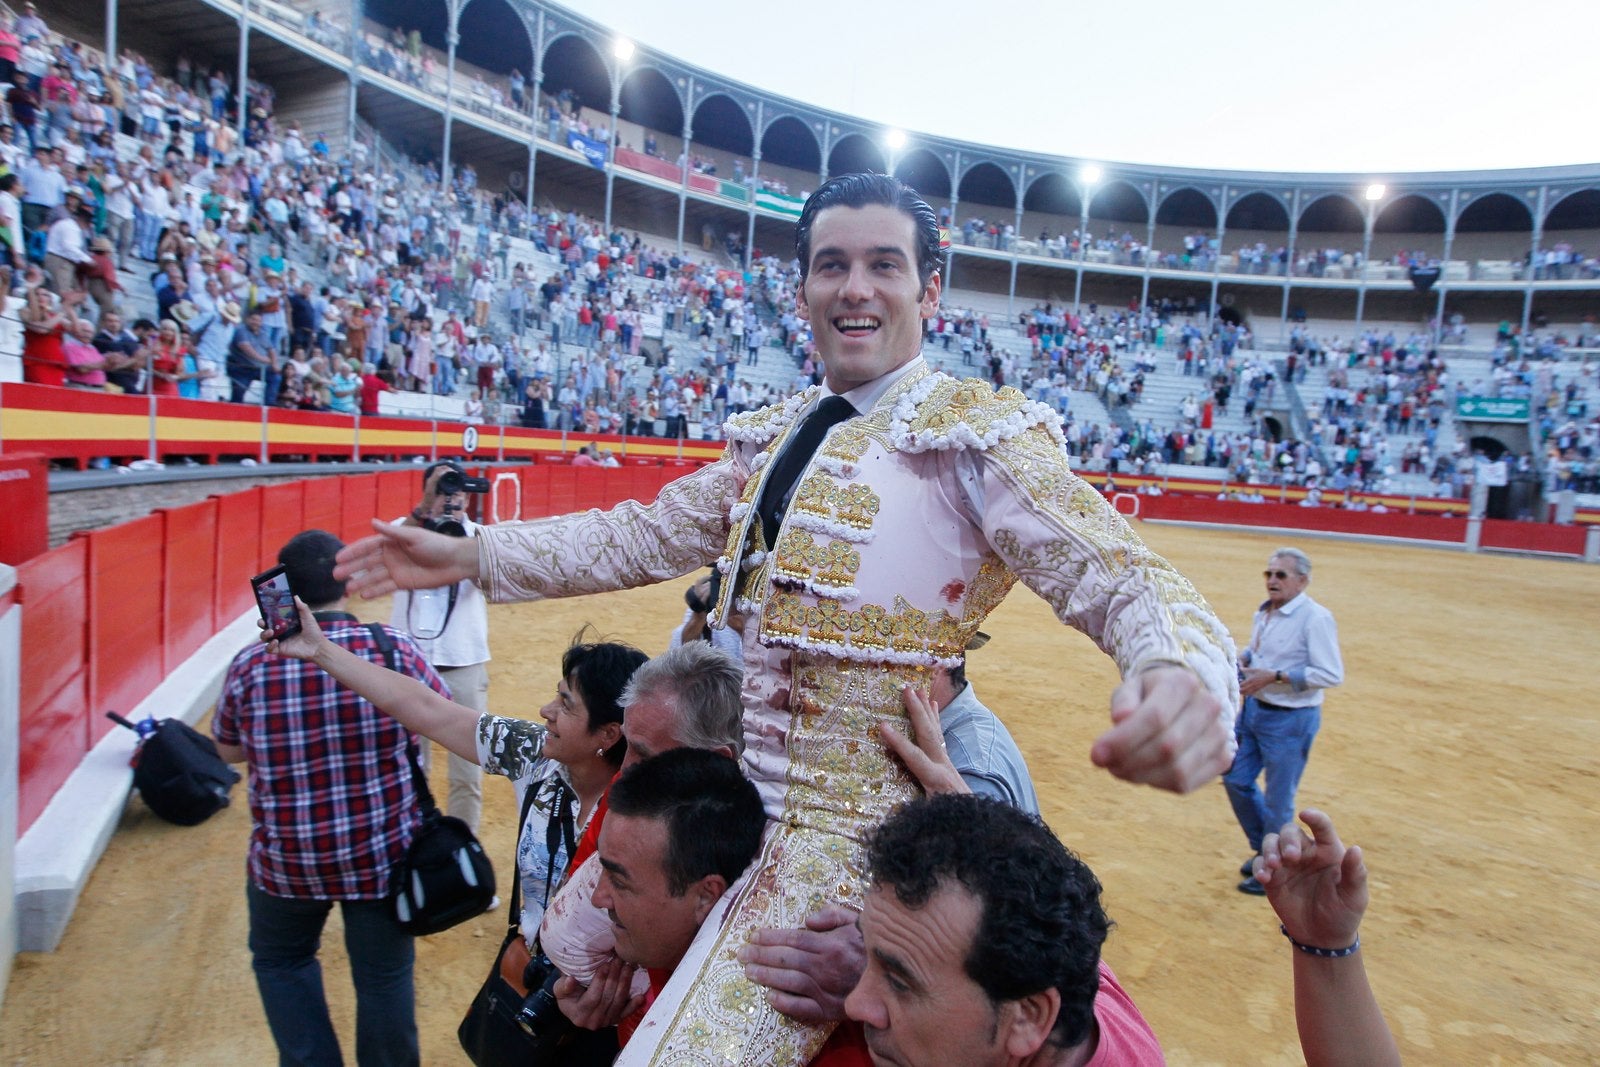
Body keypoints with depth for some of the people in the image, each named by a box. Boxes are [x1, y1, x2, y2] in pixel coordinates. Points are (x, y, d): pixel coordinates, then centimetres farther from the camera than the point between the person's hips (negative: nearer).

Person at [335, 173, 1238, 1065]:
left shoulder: (980, 431, -10)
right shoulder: (773, 436, 11)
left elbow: (1113, 574, -19)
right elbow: (649, 536, 15)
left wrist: (1178, 674, -42)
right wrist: (470, 556, 12)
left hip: (848, 826, -7)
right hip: (725, 786, 7)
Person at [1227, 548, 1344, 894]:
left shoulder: (1315, 618, -18)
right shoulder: (1264, 611, 6)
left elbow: (1331, 674, -21)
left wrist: (1274, 676, -26)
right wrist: (1243, 659, 0)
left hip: (1290, 720, -8)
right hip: (1254, 709, 8)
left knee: (1278, 800, 4)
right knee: (1236, 780, 16)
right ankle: (1263, 848, 36)